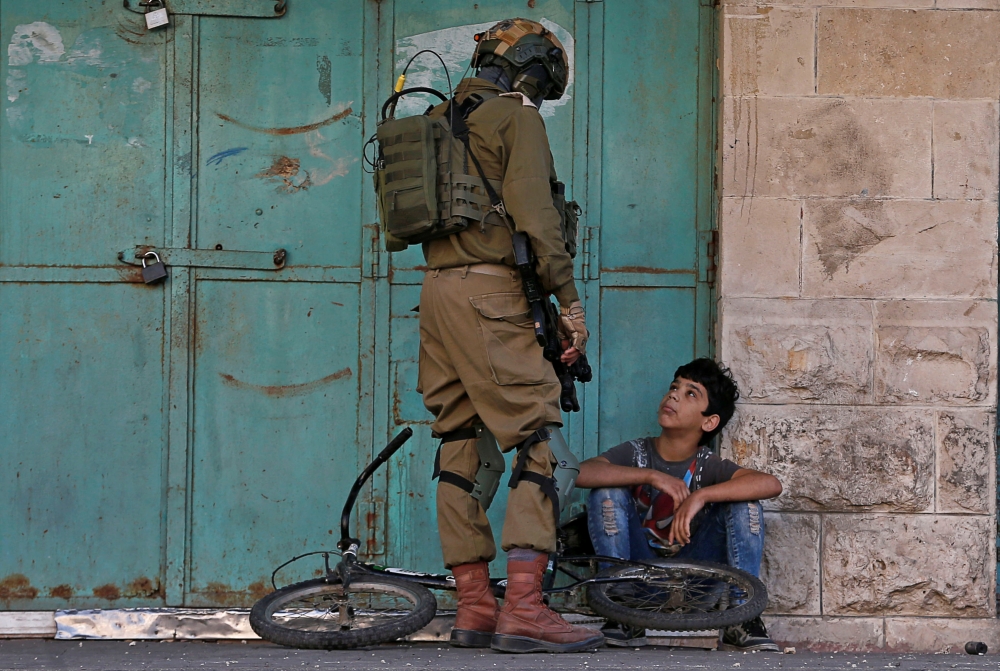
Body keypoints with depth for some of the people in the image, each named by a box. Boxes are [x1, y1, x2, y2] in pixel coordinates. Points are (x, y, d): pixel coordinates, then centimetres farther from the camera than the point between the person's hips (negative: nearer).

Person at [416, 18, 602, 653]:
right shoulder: (516, 116, -2)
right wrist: (570, 302, -13)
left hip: (438, 288, 8)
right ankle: (524, 608, -18)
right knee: (536, 440, -9)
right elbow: (534, 213, -13)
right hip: (492, 291, -8)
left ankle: (474, 606, 8)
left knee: (461, 446, 8)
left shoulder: (440, 119, 22)